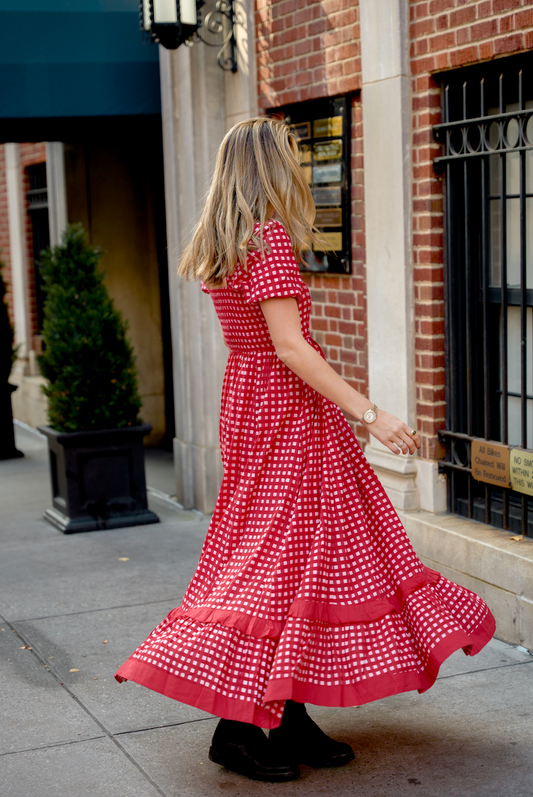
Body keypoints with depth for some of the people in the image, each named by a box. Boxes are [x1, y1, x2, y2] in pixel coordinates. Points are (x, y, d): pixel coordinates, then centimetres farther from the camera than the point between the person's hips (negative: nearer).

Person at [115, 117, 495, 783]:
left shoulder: (221, 242, 11)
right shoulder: (271, 238, -17)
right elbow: (288, 344, -23)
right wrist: (368, 413, -24)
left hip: (248, 398, 10)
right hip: (289, 406, -10)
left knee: (285, 549, 12)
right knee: (283, 553, -4)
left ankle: (290, 722, 18)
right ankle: (236, 728, 2)